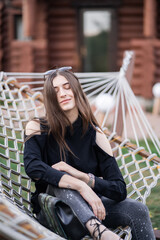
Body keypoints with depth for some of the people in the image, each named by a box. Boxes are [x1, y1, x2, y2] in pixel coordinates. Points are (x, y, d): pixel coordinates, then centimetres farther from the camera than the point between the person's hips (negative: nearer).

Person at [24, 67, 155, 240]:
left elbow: (120, 191, -8)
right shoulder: (37, 128, -7)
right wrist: (81, 186, -36)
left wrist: (82, 176, -23)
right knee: (61, 185, -34)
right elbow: (32, 167, -29)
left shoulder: (95, 134, -4)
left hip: (88, 210, 2)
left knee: (138, 210, -22)